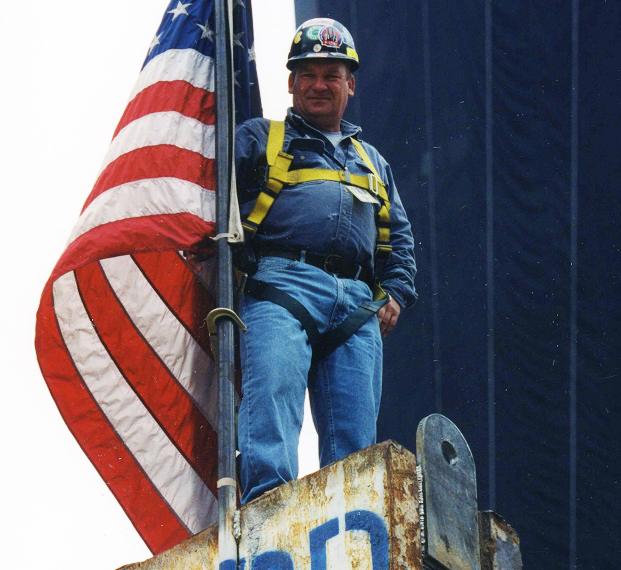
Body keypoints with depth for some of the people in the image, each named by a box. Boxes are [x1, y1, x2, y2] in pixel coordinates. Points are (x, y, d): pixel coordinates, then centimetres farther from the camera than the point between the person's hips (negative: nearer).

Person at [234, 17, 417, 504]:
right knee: (271, 398, -27)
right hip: (282, 288, -5)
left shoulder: (372, 162, 35)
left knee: (356, 439, -6)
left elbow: (399, 237, 30)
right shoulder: (260, 139, 22)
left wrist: (396, 291, 12)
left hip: (357, 305, 5)